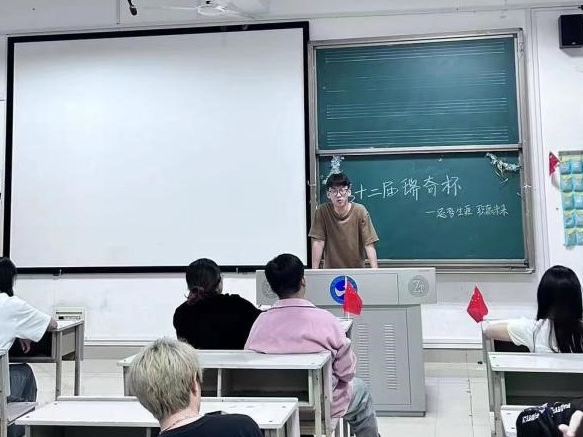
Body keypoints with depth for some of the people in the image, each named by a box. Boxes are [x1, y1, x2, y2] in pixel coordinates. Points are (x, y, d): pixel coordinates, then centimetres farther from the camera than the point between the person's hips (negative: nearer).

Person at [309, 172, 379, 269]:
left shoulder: (360, 211, -8)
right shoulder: (322, 211, -7)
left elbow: (369, 244, -9)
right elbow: (318, 242, -6)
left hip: (356, 270, 1)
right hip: (330, 271, -1)